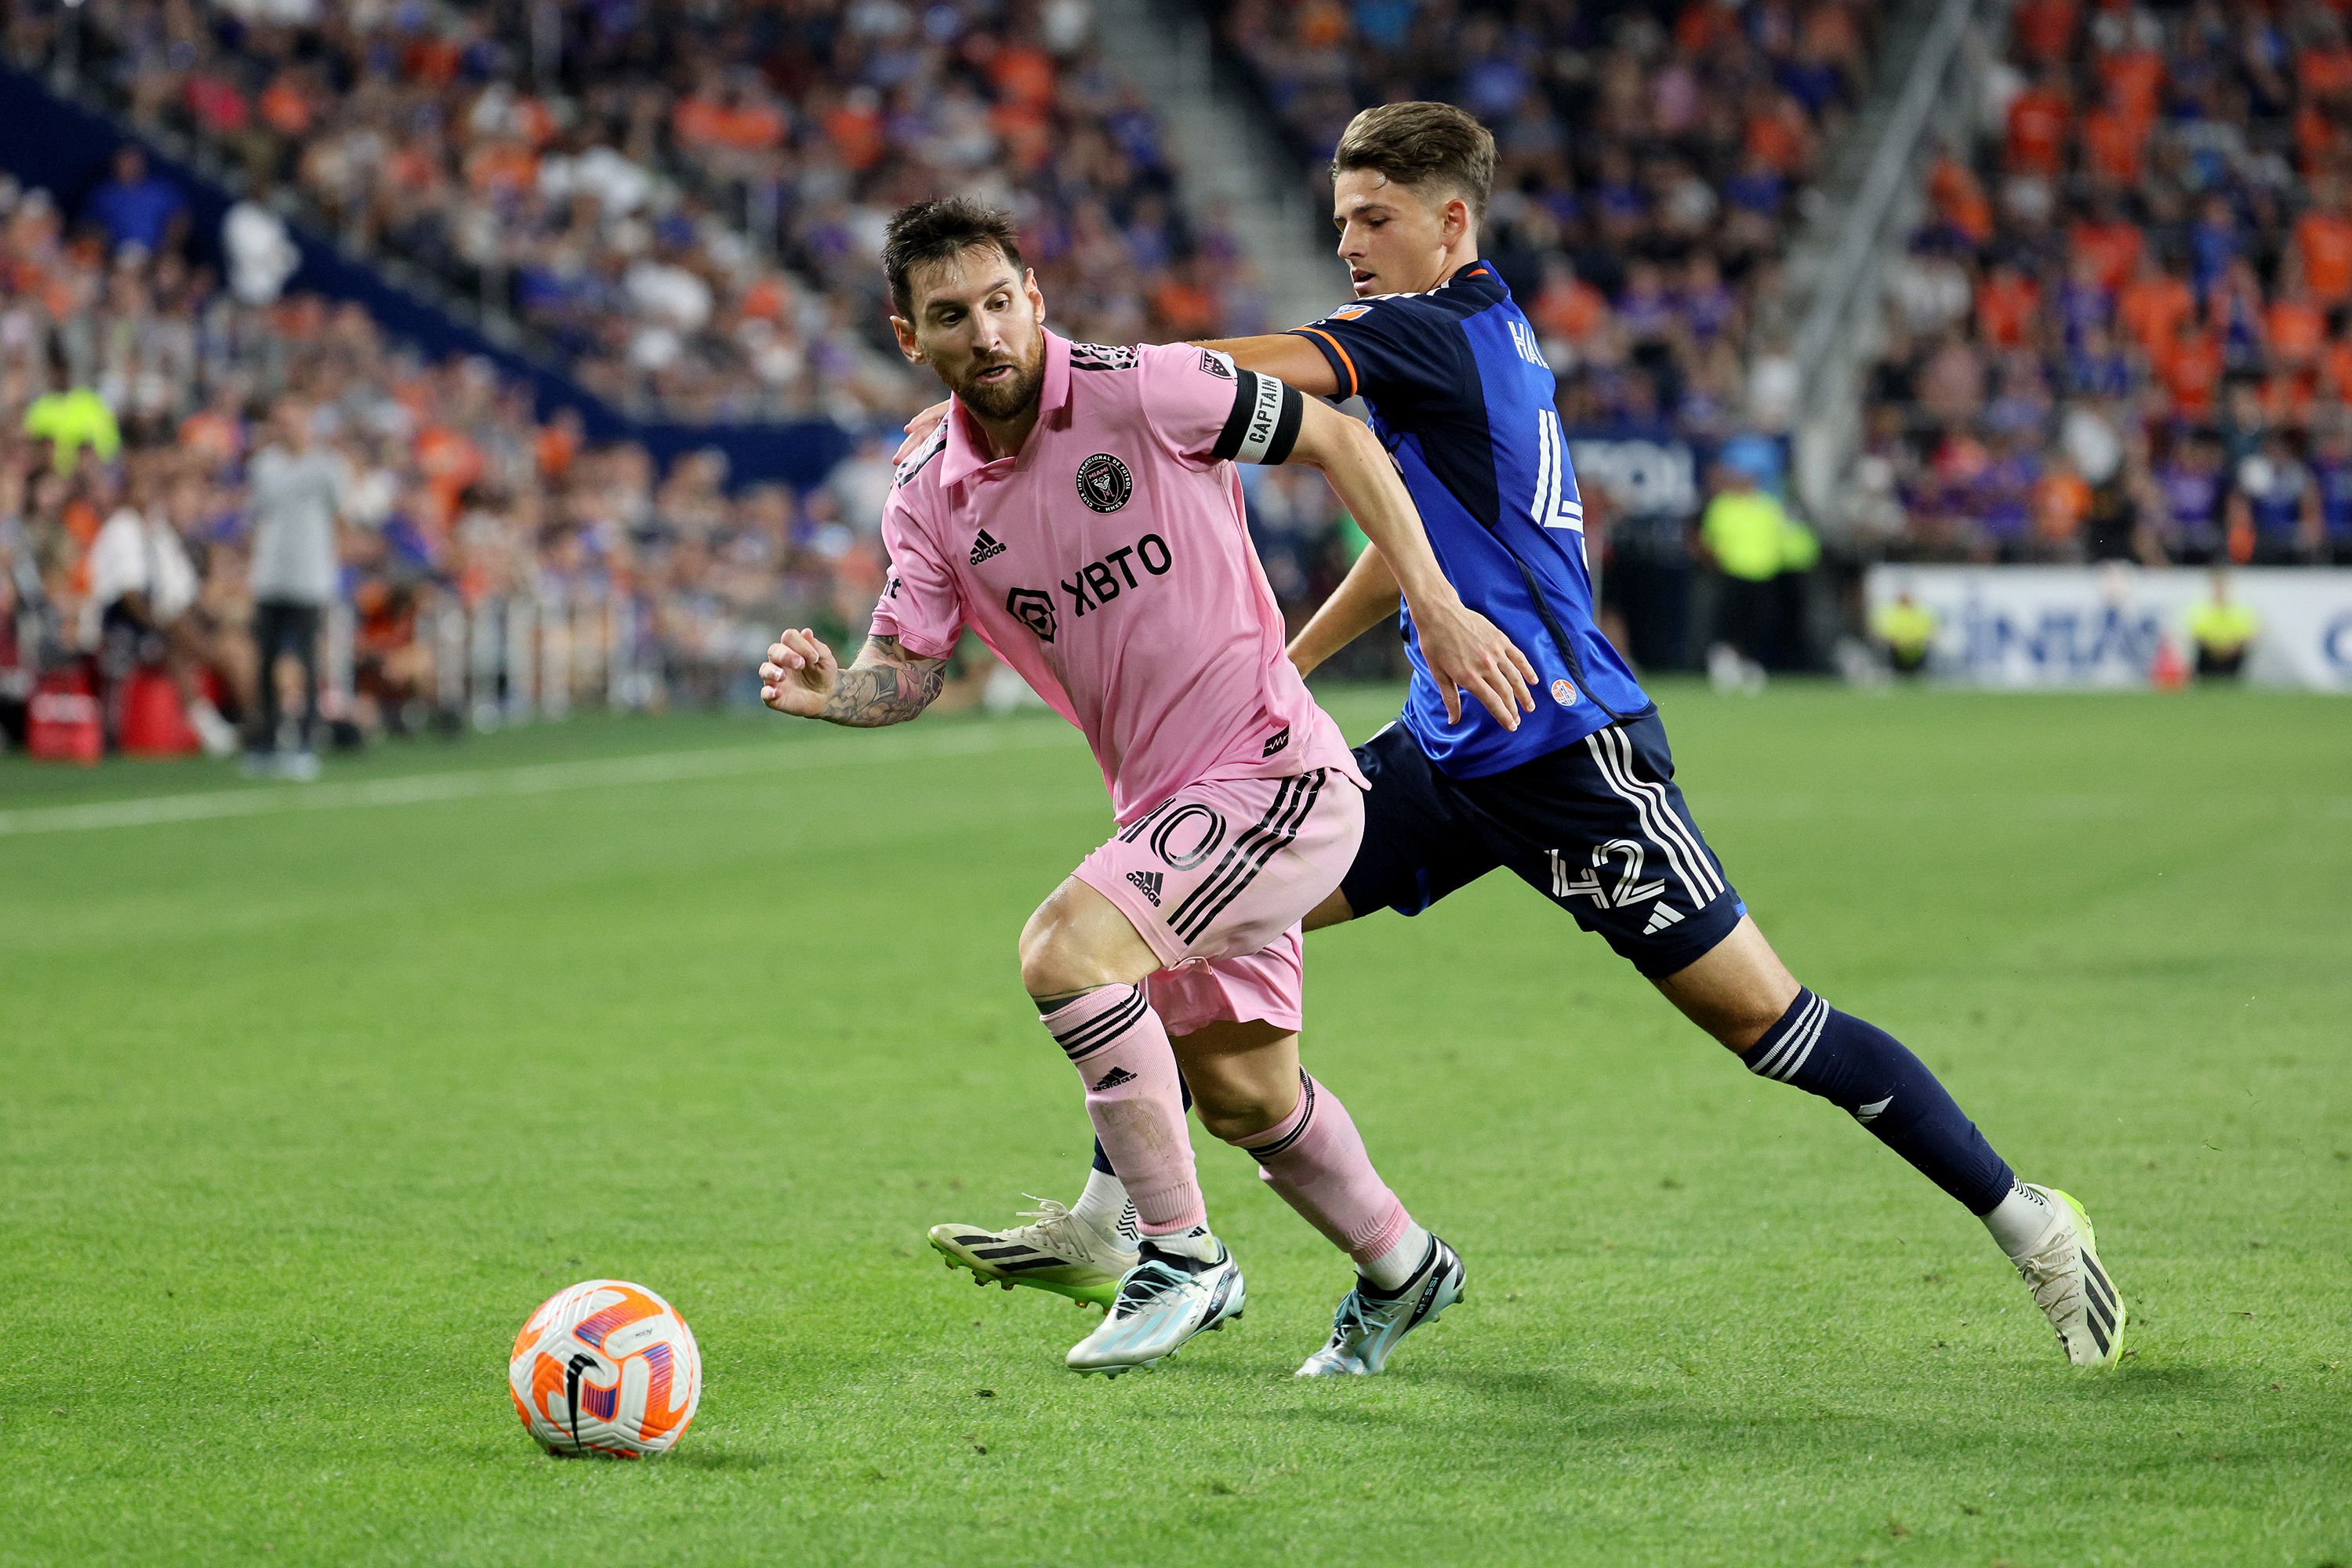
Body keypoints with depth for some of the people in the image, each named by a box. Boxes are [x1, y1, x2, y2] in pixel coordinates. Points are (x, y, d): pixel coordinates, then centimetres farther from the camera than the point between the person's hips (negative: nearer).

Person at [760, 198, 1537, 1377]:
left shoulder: (1145, 392, -14)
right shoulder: (929, 502, 3)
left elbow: (1337, 440, -5)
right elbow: (910, 670, 2)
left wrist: (1436, 606, -10)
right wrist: (829, 690, -21)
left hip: (1274, 772, -7)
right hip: (1167, 809, 7)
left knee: (1062, 950, -24)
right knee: (1243, 1097, 14)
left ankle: (1182, 1258, -12)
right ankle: (1400, 1268, 40)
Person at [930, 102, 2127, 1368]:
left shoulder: (1441, 334, -15)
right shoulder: (1482, 331, 13)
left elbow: (1251, 370, -28)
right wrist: (1283, 668, 27)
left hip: (1568, 751, -10)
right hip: (1451, 748, 10)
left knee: (1765, 1019, -7)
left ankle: (2027, 1225, 5)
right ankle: (1107, 1227, 7)